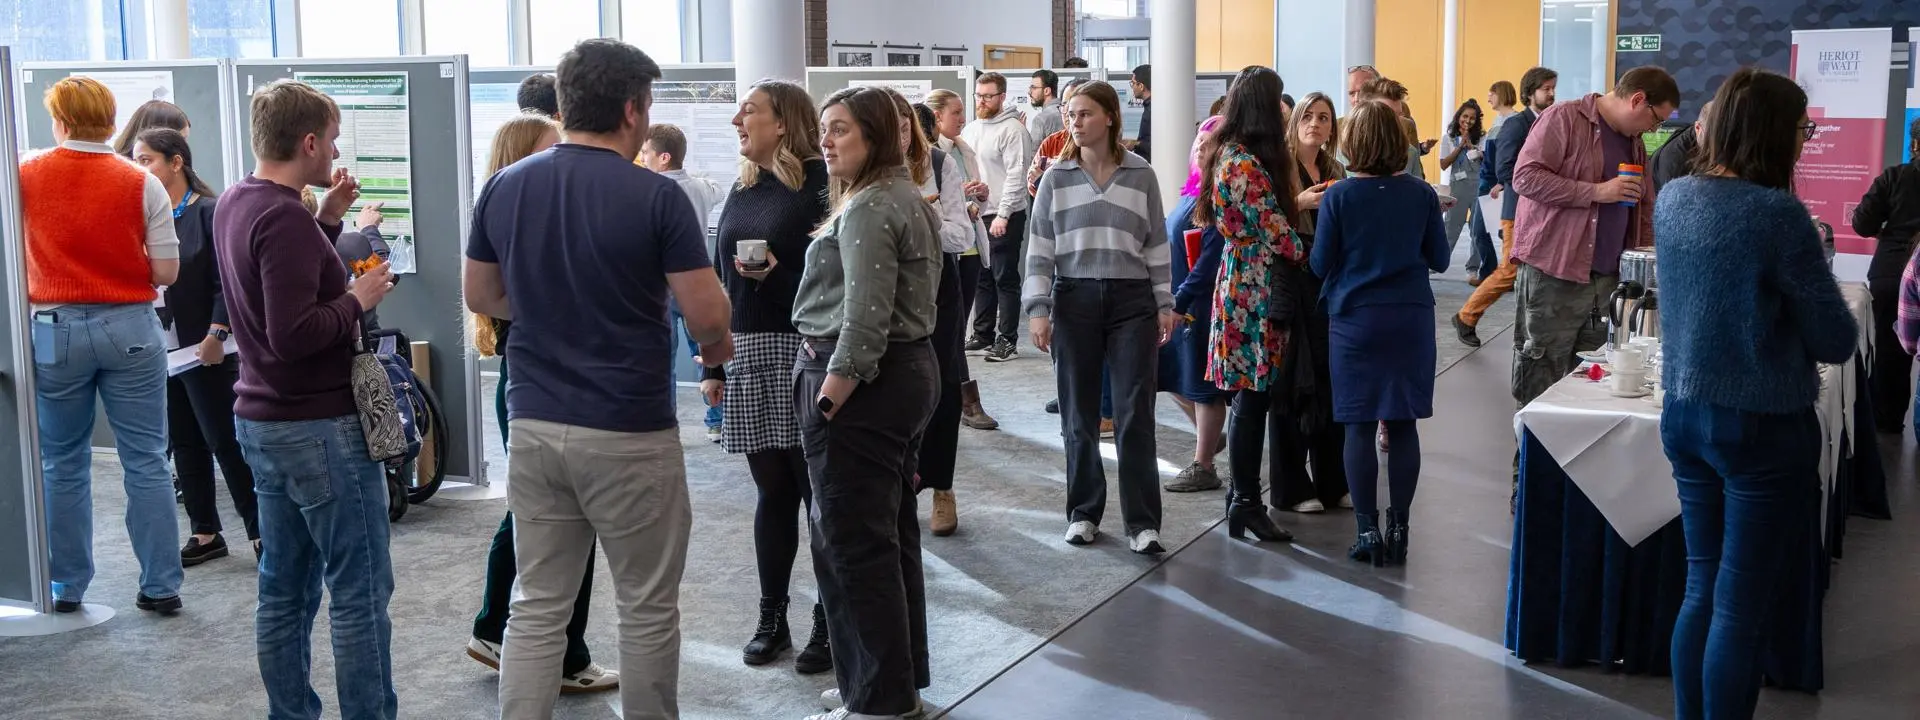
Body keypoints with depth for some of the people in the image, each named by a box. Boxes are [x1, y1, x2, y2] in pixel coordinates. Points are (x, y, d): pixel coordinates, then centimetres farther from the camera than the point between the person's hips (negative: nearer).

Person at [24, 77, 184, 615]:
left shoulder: (26, 176, -3)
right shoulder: (141, 185, -5)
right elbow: (166, 271, -5)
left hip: (55, 331, 1)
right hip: (130, 328, -1)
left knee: (63, 465, 12)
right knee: (146, 461, 5)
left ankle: (66, 586, 18)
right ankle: (160, 585, 7)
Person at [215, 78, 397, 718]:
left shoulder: (235, 204, 9)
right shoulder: (284, 217, -21)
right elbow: (294, 334, -27)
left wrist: (326, 221, 10)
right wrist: (359, 299, -13)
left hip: (261, 420, 10)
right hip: (321, 426, -10)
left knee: (285, 591, 15)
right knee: (360, 593, -2)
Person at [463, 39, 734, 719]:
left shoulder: (504, 187, 2)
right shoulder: (656, 195, -13)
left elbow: (480, 296, 12)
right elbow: (707, 317, -12)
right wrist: (718, 344, 9)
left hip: (534, 423, 5)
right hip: (629, 433, -5)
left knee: (536, 607, 10)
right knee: (647, 609, 10)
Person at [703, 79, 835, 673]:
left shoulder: (817, 186, -6)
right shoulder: (742, 190, 14)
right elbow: (721, 280, 16)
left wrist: (776, 275, -22)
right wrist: (713, 366, 14)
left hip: (801, 354, -6)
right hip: (746, 355, 6)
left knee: (816, 488, 0)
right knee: (771, 490, 11)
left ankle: (827, 626, 10)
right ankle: (771, 620, 20)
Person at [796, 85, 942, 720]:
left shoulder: (868, 206, -15)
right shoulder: (907, 197, 17)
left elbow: (867, 308, -25)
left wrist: (839, 377, -21)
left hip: (861, 381, -11)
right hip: (909, 370, 11)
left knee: (852, 541, -4)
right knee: (892, 532, 16)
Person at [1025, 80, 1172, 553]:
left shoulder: (1141, 175, 3)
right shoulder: (1056, 177, 3)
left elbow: (1158, 245, 7)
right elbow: (1040, 248, 2)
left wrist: (1164, 304, 5)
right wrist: (1037, 309, -5)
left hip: (1132, 301, 0)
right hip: (1074, 300, 1)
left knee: (1136, 414, -3)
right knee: (1079, 413, 7)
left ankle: (1142, 523, 2)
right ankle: (1083, 512, 20)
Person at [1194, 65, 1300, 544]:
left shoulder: (1229, 154, 12)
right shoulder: (1248, 164, -19)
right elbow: (1275, 230, -17)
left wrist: (1295, 200, 14)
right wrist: (1308, 257, -2)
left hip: (1241, 283, 10)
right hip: (1255, 290, -10)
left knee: (1250, 395, 14)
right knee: (1252, 397, -4)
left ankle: (1242, 491, 22)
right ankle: (1246, 504, 2)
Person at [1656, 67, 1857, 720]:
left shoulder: (1672, 198, 1)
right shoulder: (1779, 214, -20)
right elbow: (1837, 343, -12)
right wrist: (1813, 293, 4)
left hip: (1685, 414, 7)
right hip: (1763, 427, -7)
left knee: (1702, 589, 16)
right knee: (1741, 607, 3)